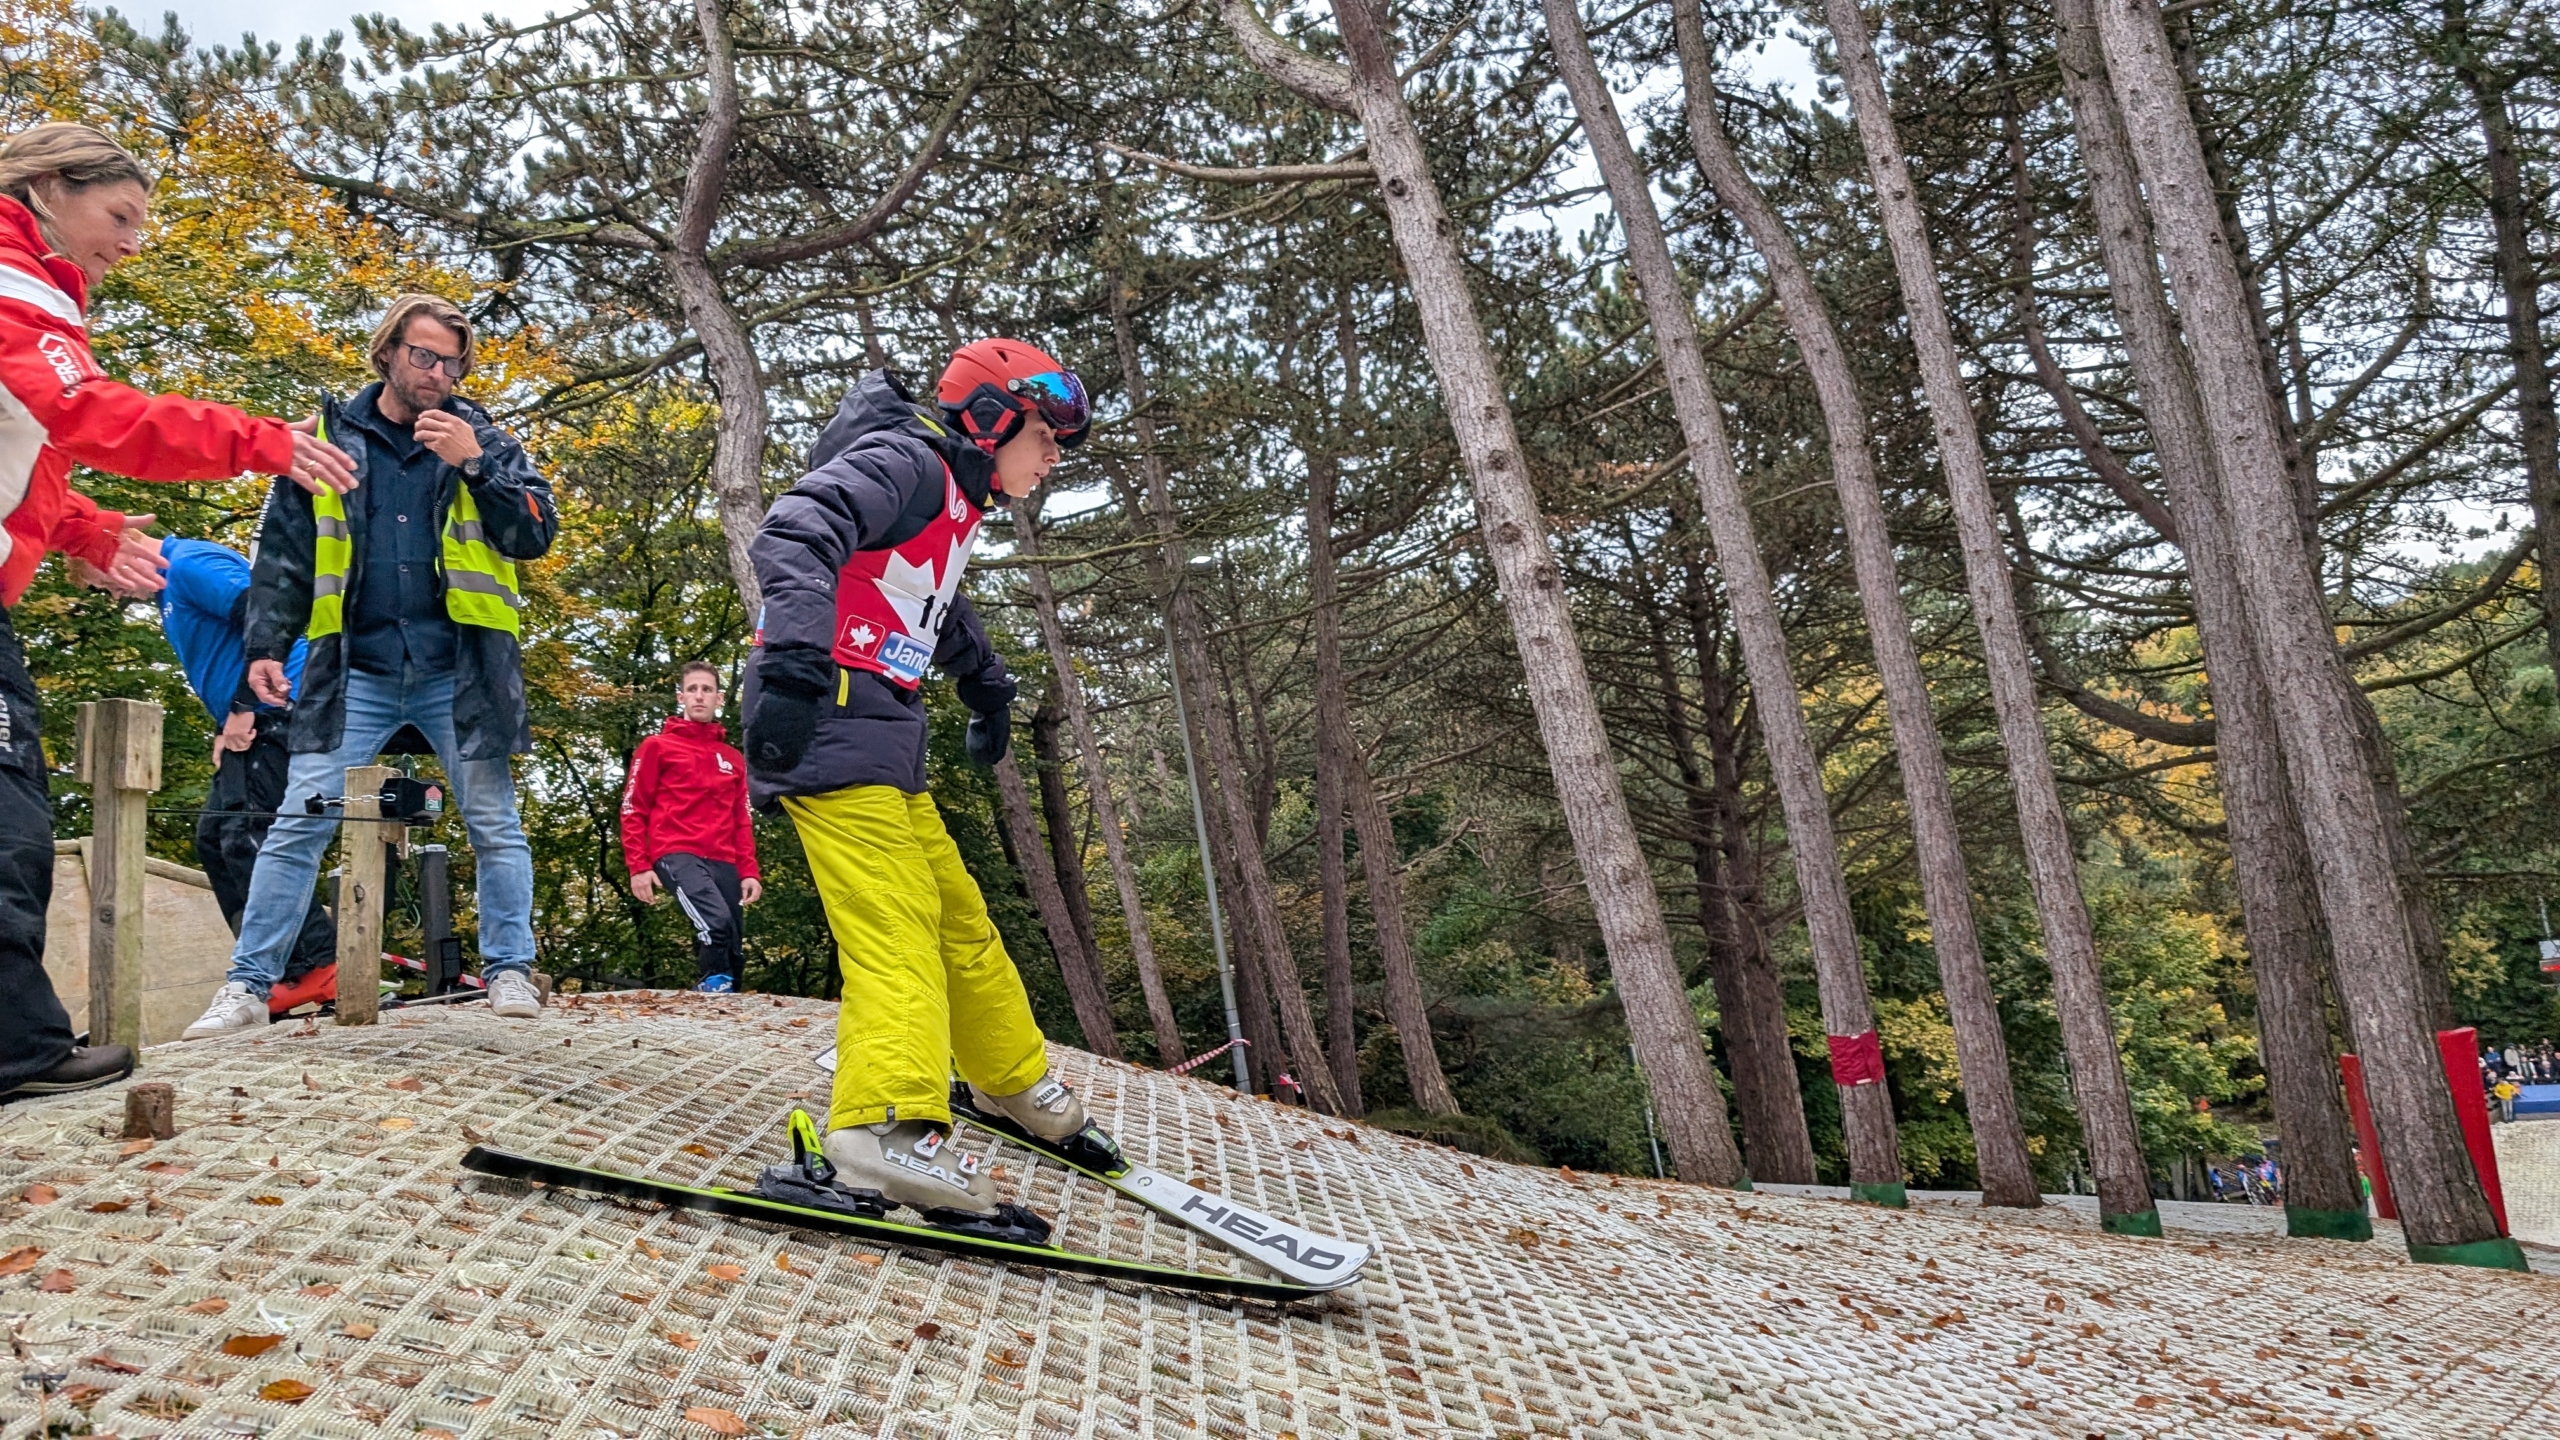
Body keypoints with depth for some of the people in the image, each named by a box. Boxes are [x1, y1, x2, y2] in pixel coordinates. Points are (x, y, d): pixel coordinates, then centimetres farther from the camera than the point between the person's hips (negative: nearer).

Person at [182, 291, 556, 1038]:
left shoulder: (480, 435, 6)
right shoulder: (329, 437, 8)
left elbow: (539, 532, -4)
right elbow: (284, 551, 8)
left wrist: (476, 464, -16)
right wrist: (266, 645, -2)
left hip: (457, 673, 0)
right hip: (357, 673, 1)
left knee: (495, 827, 3)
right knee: (299, 825, -2)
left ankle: (510, 971, 13)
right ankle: (248, 986, 3)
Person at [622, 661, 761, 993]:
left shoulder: (733, 759, 21)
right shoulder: (657, 746, 9)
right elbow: (633, 809, 5)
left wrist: (749, 872, 10)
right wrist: (638, 866, -5)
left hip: (723, 862, 5)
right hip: (677, 854, -5)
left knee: (735, 950, -1)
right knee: (717, 920, -30)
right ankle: (714, 988, -16)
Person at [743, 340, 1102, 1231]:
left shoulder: (957, 506, 23)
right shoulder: (907, 462, -8)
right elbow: (796, 534, -25)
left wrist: (988, 689, 55)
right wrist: (799, 651, -40)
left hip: (882, 736, 10)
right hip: (824, 716, -10)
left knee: (956, 914, 16)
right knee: (895, 922, -20)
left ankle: (1015, 1081, 31)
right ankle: (888, 1124, -30)